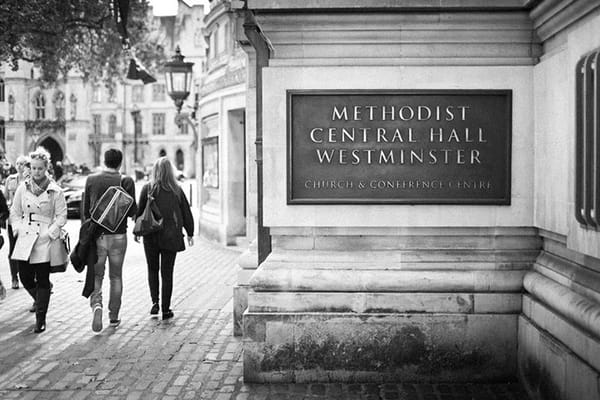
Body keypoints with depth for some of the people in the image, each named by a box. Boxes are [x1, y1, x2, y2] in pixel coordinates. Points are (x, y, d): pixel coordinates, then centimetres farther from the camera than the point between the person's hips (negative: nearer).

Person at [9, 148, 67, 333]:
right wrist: (18, 229, 2)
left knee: (42, 280, -2)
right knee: (25, 278, 5)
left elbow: (62, 216, -1)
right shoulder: (23, 188, 6)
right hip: (25, 239, 4)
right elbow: (14, 212, 15)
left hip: (44, 240, -4)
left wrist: (50, 233, -9)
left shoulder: (55, 191, -4)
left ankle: (41, 319, 8)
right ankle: (40, 302, 35)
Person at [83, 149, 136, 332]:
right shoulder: (126, 181, -7)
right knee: (116, 277, 13)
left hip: (96, 235, 1)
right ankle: (113, 316, 18)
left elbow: (85, 210, 5)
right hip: (118, 235, 0)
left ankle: (96, 305, -16)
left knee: (96, 275, 10)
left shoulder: (91, 180, -1)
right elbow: (132, 212, -7)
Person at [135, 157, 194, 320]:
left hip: (151, 235, 0)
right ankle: (166, 309, 9)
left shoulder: (147, 188, -5)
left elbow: (140, 211, -3)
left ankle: (155, 302, 4)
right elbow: (186, 212, 3)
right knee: (167, 273, 7)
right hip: (171, 237, 0)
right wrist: (190, 233, 13)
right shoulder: (176, 190, -2)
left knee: (152, 270, 17)